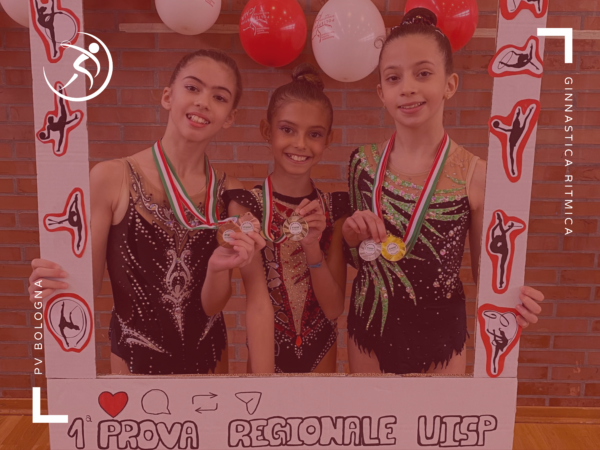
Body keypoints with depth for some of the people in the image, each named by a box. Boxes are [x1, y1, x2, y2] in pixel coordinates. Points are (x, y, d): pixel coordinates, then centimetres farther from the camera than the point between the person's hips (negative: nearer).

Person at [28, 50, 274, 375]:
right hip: (136, 360, -2)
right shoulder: (111, 178, -17)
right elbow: (87, 283, -10)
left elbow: (211, 307, -9)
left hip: (210, 357, 3)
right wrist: (58, 290, -31)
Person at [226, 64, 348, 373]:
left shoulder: (335, 208, -9)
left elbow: (334, 309, -12)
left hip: (322, 351, 2)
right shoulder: (245, 205, -17)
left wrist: (312, 246, -25)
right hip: (268, 350, -2)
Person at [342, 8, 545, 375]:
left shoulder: (475, 174, -15)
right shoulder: (363, 163, -7)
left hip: (439, 333, -2)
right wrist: (352, 233, -15)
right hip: (369, 328, 3)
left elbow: (484, 269, -3)